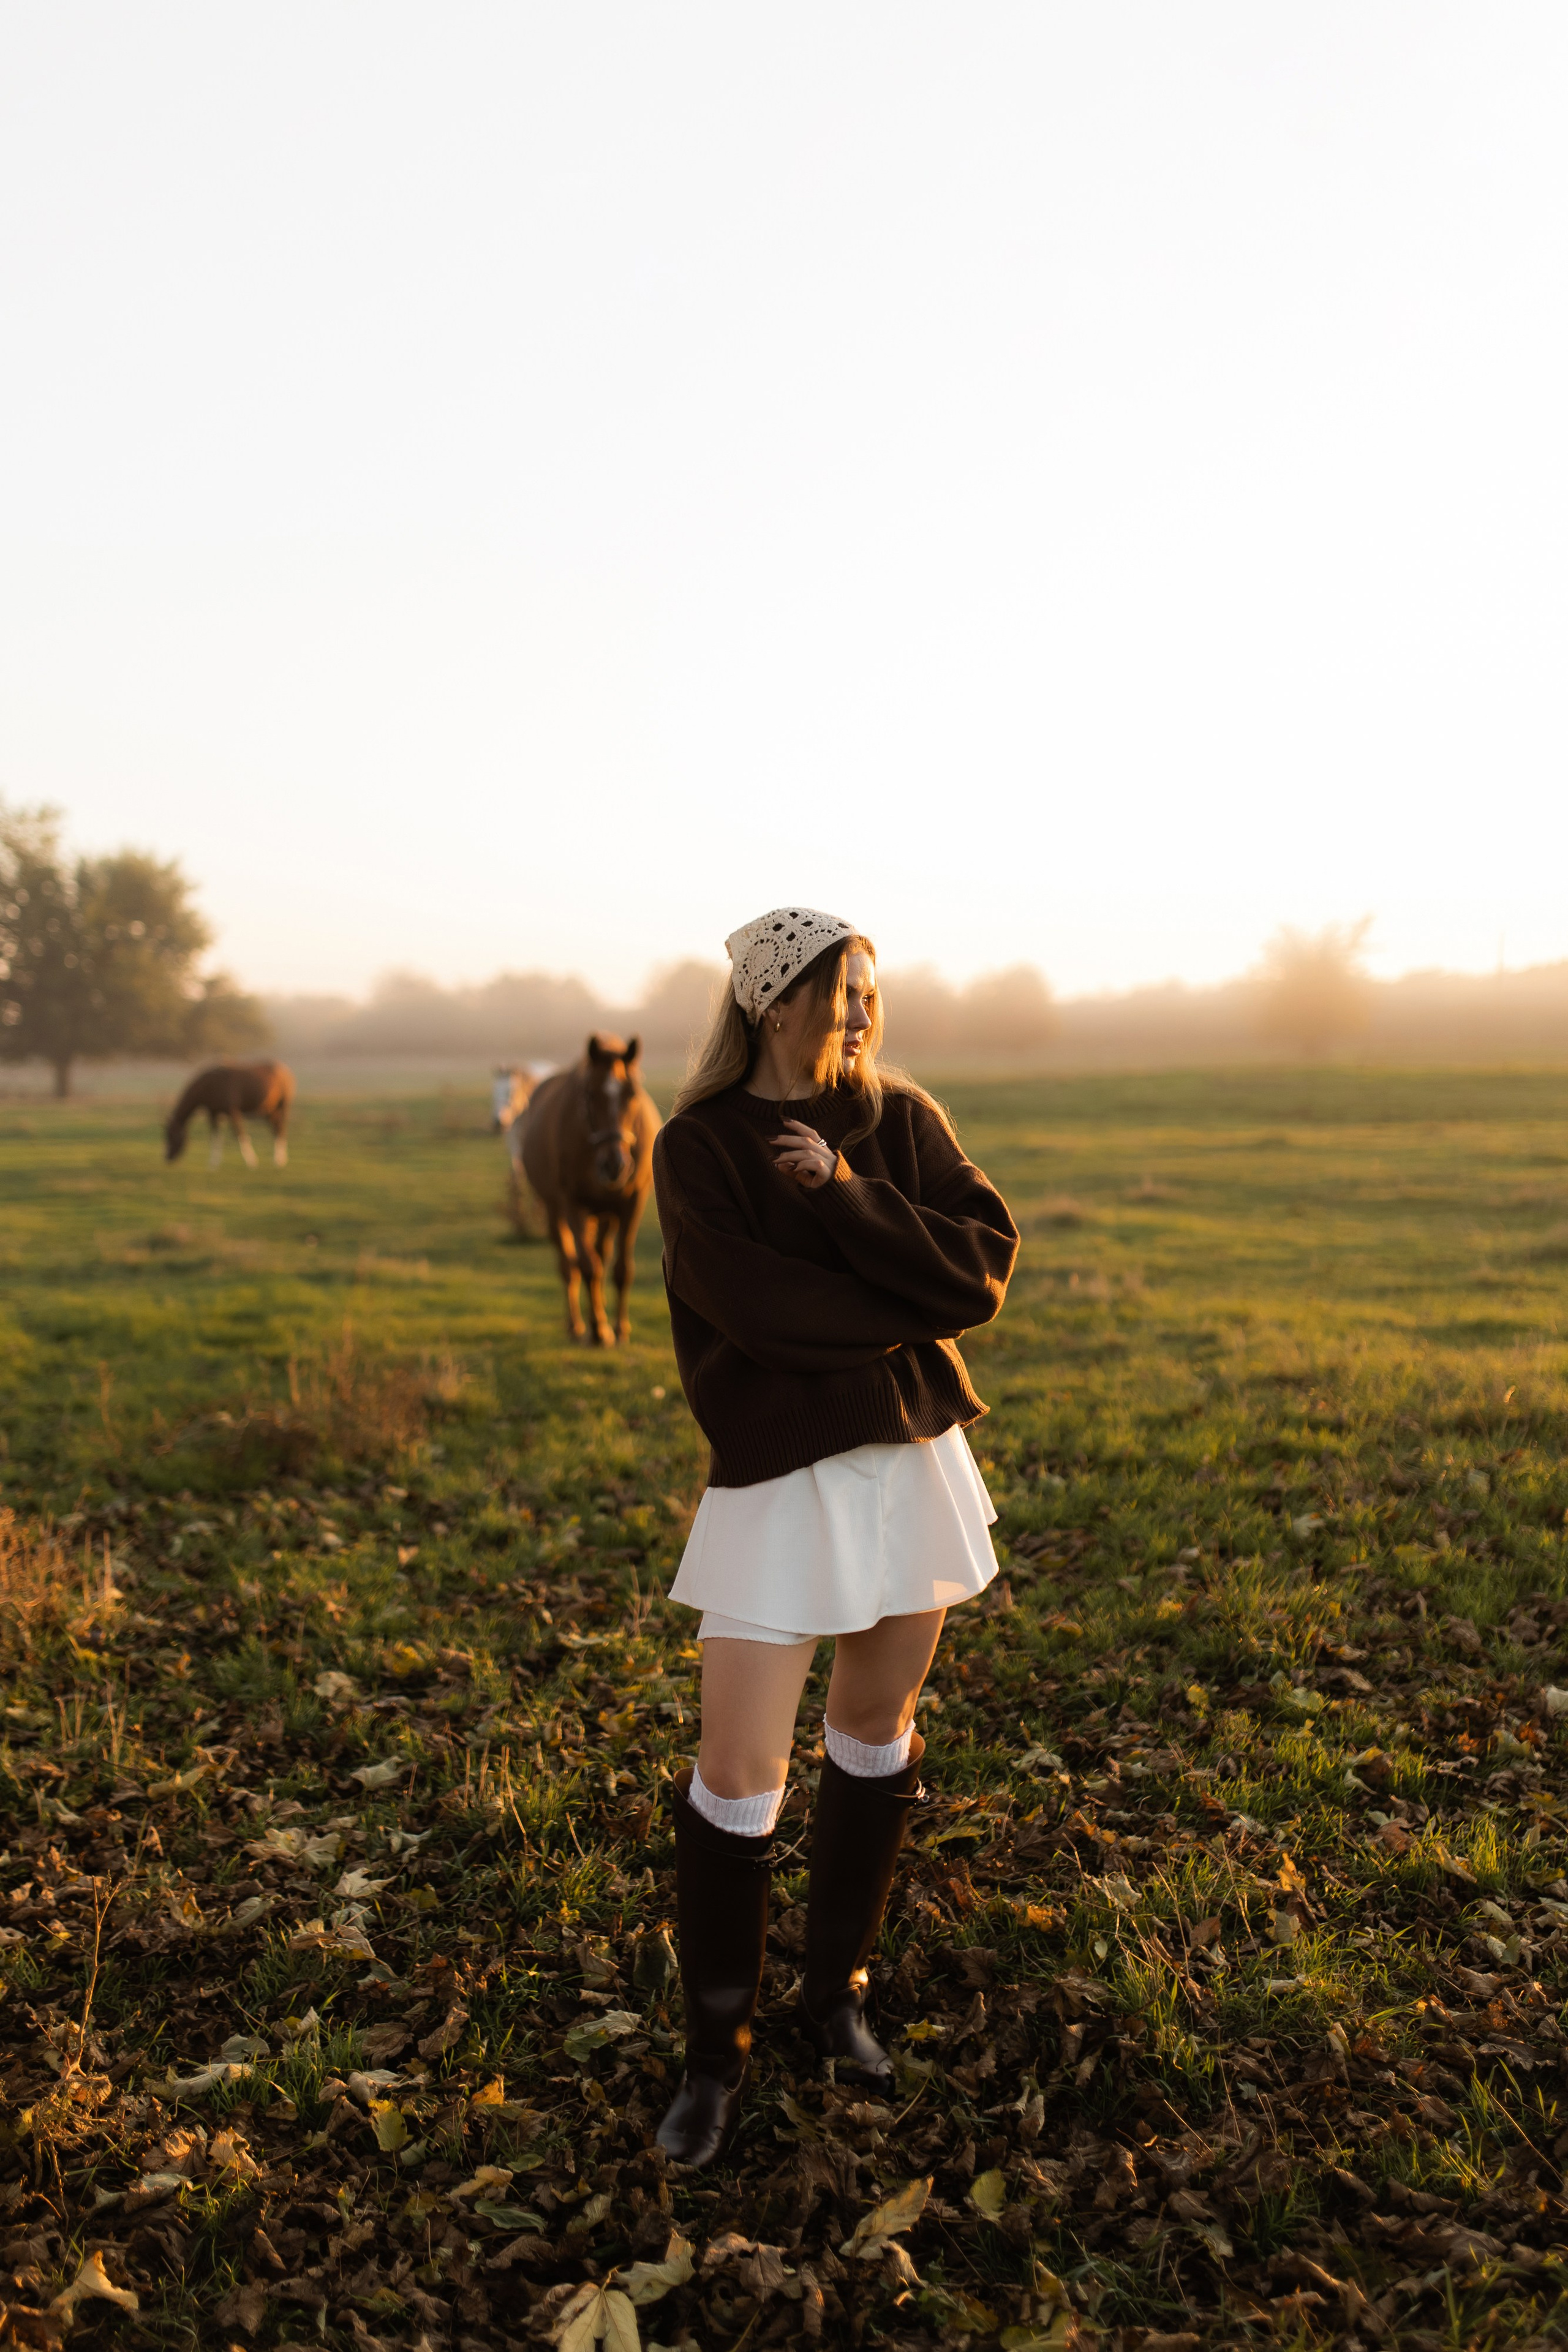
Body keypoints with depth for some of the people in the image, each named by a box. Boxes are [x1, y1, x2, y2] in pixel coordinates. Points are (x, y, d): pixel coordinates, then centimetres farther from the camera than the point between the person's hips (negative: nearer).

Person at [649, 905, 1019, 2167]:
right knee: (738, 1772, -1)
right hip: (779, 1481, -4)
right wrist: (918, 1305, -13)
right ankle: (718, 2052, 21)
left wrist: (843, 1192, -18)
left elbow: (986, 1263, -10)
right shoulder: (699, 1149, -8)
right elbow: (769, 1312, -21)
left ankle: (838, 1993, 36)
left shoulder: (904, 1120, 3)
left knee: (877, 1734, 15)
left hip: (913, 1460, 4)